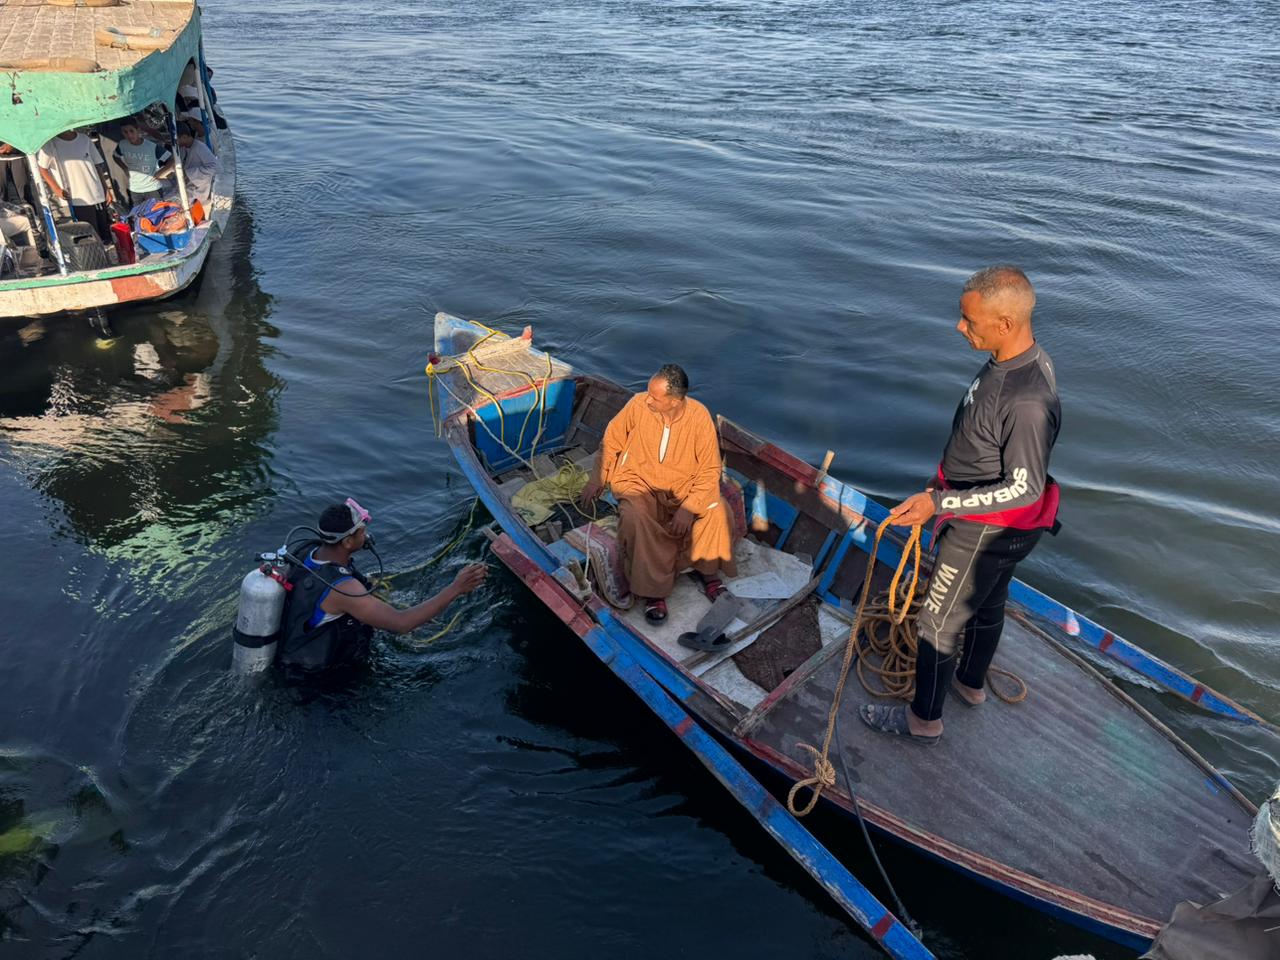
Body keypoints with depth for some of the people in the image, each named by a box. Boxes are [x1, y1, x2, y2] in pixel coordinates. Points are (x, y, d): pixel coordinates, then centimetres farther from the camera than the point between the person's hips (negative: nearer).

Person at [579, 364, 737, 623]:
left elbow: (709, 470, -11)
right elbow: (612, 439, 3)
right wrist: (598, 478, 7)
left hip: (684, 486, 0)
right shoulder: (638, 404, -16)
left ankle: (707, 568, 0)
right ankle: (653, 589, -19)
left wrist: (688, 507, -22)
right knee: (634, 516, -33)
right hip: (639, 482, 0)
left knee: (715, 513, -27)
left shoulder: (699, 417, -18)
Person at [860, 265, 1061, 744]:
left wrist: (938, 503, -30)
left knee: (939, 621, 8)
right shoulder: (1015, 359, -5)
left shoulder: (1027, 401, -37)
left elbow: (1025, 489, -29)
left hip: (985, 532, -9)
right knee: (987, 603, 29)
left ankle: (923, 719, 29)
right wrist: (945, 482, 20)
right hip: (995, 528, 9)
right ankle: (971, 682, 54)